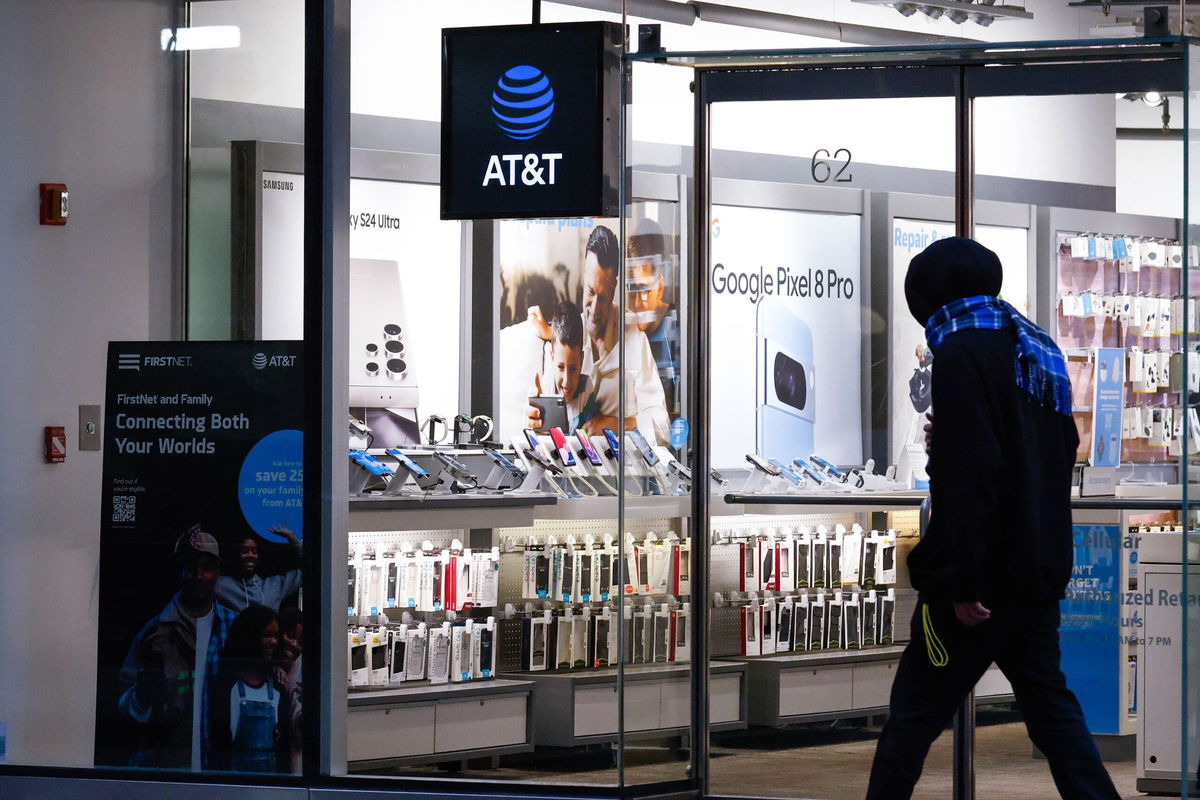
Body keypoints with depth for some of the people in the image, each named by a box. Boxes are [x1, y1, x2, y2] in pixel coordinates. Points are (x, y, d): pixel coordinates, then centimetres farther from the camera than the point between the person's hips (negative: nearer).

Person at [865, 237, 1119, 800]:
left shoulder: (963, 355, -12)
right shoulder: (1037, 350, 13)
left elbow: (968, 477, -21)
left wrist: (960, 581, -21)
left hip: (986, 576, -8)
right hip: (1040, 567, 8)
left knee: (916, 710, -1)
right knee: (1049, 704, 11)